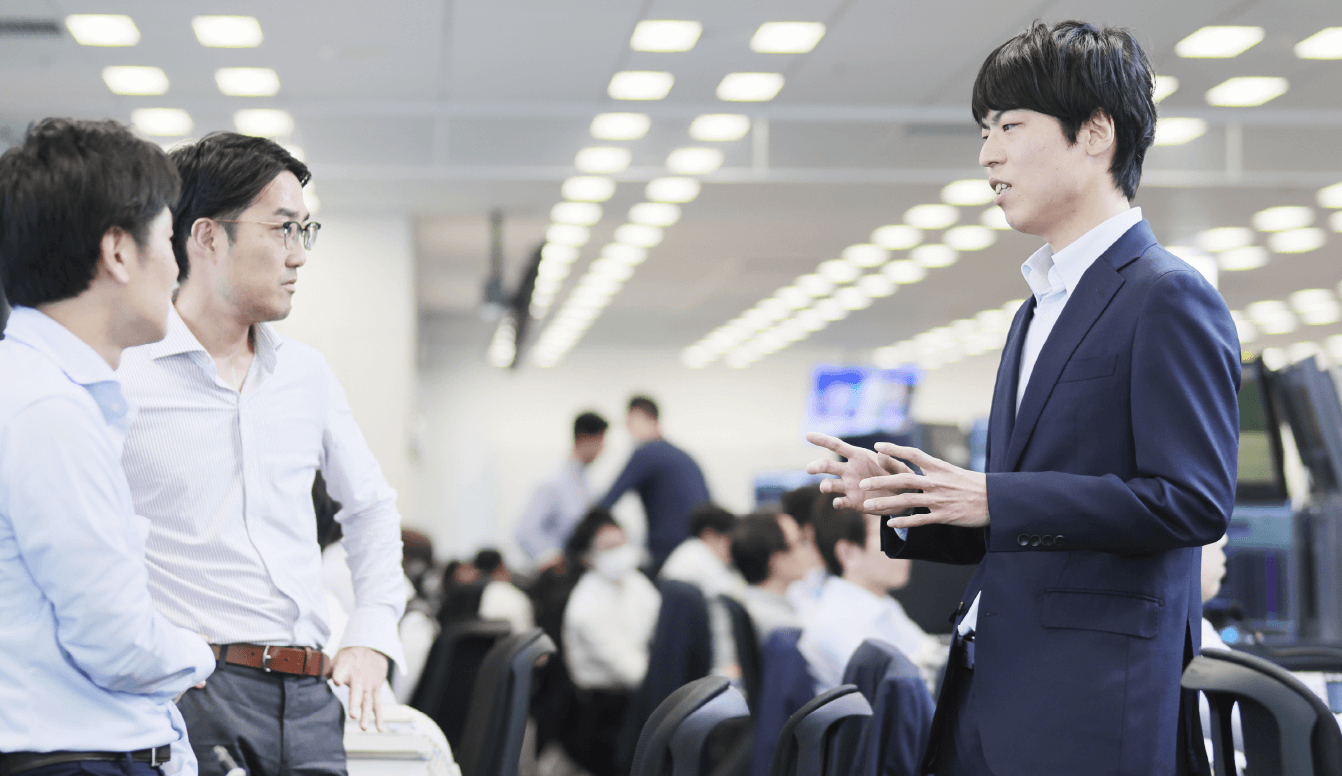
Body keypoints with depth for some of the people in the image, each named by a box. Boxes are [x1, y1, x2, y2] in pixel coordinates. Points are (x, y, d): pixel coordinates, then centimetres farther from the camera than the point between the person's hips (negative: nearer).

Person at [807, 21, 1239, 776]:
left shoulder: (1168, 297, -8)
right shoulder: (1038, 312, 22)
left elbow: (1194, 501, -18)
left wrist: (993, 499, -19)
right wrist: (908, 503, 6)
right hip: (990, 692, 9)